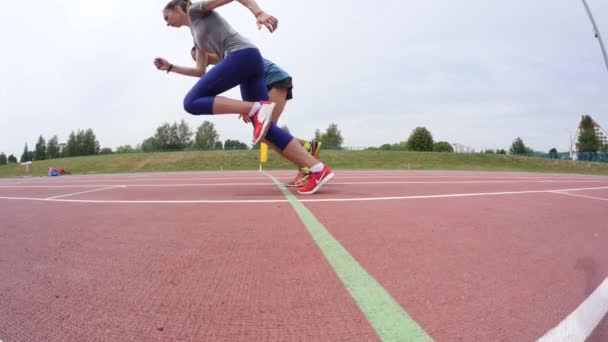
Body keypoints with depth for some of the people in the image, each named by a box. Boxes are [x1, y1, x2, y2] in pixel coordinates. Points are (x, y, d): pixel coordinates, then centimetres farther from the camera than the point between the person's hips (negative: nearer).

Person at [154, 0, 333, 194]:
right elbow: (201, 71, 35)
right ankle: (318, 169, -13)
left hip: (243, 54, -9)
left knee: (192, 102, -11)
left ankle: (256, 109, -24)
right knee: (266, 129, -5)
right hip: (249, 62, 9)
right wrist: (169, 67, 32)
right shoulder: (196, 35, 36)